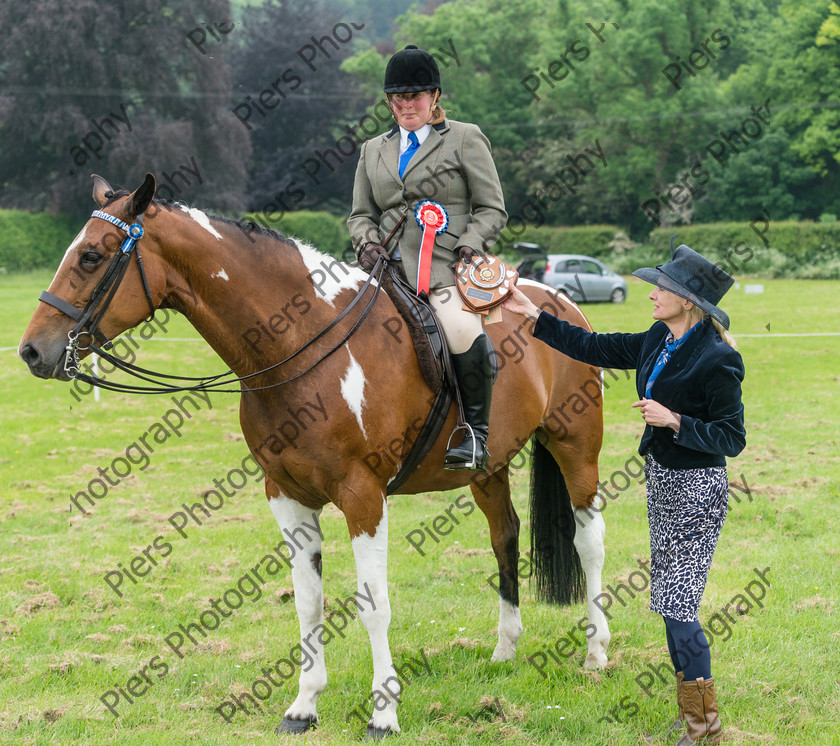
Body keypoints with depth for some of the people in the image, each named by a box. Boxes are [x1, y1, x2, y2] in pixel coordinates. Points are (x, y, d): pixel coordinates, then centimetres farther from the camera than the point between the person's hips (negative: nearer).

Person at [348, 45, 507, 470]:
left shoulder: (465, 140, 10)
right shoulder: (374, 151, 23)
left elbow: (492, 210, 7)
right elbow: (360, 214, 23)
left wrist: (469, 246, -11)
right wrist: (367, 243, 0)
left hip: (445, 265, -5)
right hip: (390, 266, 5)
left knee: (462, 329, -34)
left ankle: (476, 433, -17)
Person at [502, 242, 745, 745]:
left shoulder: (718, 360, -20)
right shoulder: (658, 342, 3)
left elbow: (731, 439, -18)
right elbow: (597, 349, 13)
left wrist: (673, 420, -25)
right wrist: (534, 316, 12)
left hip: (697, 489, -9)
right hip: (662, 478, 9)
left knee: (678, 608, -7)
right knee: (669, 600, 14)